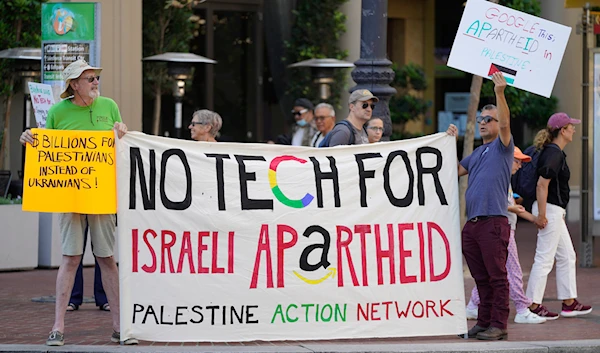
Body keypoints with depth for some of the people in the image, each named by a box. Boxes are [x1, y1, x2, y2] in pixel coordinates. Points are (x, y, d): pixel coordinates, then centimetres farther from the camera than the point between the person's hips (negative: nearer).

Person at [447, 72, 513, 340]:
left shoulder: (502, 147, 3)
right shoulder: (476, 154, 24)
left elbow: (506, 123, -14)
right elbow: (455, 169, 24)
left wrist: (500, 93, -25)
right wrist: (451, 142, 20)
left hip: (494, 221, -7)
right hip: (472, 224, 7)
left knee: (497, 276, -5)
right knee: (480, 278, 10)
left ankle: (498, 325, -4)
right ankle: (483, 323, 15)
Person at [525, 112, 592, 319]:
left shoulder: (555, 152, 14)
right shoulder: (553, 154, -17)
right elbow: (542, 184, -23)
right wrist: (541, 215, -24)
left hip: (555, 211, 11)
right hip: (550, 210, -11)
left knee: (567, 256, 14)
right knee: (544, 258, -7)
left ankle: (569, 302, 19)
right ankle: (533, 305, -3)